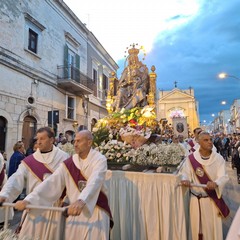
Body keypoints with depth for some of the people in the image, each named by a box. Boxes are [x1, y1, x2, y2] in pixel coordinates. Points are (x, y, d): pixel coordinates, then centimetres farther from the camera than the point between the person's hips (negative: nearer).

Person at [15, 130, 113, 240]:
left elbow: (94, 182, -31)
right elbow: (51, 182, -8)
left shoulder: (100, 159, -14)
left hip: (95, 212, -3)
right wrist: (29, 199, -18)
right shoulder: (69, 163, -1)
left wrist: (81, 201, -48)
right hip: (74, 211, 4)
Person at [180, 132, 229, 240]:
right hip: (196, 199, 0)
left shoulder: (218, 158, -8)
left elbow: (223, 176, -14)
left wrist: (215, 183, -35)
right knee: (196, 226, 15)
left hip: (212, 199, 0)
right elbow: (185, 173, -8)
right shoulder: (191, 158, -10)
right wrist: (185, 179, -31)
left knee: (212, 226, 15)